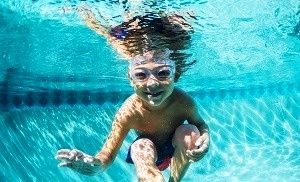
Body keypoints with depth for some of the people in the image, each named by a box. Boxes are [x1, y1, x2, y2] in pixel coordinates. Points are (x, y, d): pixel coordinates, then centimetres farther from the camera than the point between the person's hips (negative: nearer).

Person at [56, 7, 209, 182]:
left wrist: (205, 138, -35)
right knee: (140, 147, -35)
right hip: (149, 151, -2)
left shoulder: (183, 101, -31)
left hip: (177, 147, 3)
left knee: (189, 132, -29)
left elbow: (200, 124, -9)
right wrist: (93, 164, -58)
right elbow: (107, 157, -32)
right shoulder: (129, 111, -34)